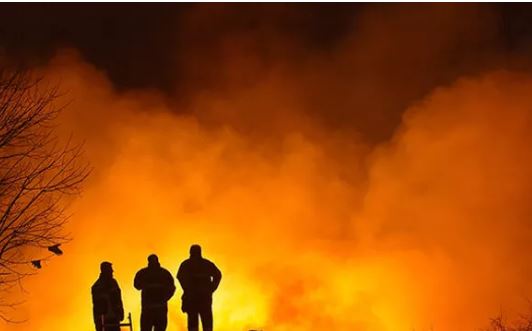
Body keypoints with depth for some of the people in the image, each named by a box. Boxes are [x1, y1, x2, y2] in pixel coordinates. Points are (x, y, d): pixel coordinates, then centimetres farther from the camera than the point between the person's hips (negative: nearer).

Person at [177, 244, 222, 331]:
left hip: (191, 296, -1)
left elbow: (180, 276, -12)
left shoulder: (185, 264, 7)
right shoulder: (207, 263, 11)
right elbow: (218, 275, -2)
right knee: (207, 322, 6)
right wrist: (211, 289, 0)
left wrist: (187, 290, -7)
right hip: (205, 296, 1)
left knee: (192, 322, 1)